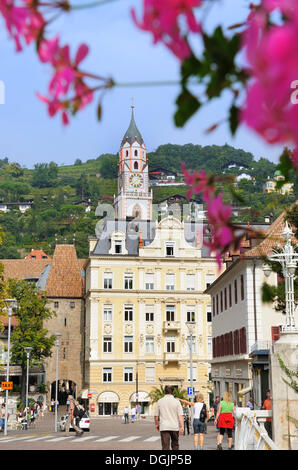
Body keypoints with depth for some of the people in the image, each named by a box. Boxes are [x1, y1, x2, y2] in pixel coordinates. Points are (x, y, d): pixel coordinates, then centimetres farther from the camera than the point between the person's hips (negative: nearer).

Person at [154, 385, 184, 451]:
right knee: (175, 445, 18)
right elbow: (180, 415, -9)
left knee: (165, 446, -3)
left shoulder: (160, 401, 1)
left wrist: (156, 424, 20)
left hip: (164, 427, 0)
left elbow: (156, 415, 5)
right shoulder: (176, 401, -2)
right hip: (175, 427, 0)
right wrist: (182, 426, -10)